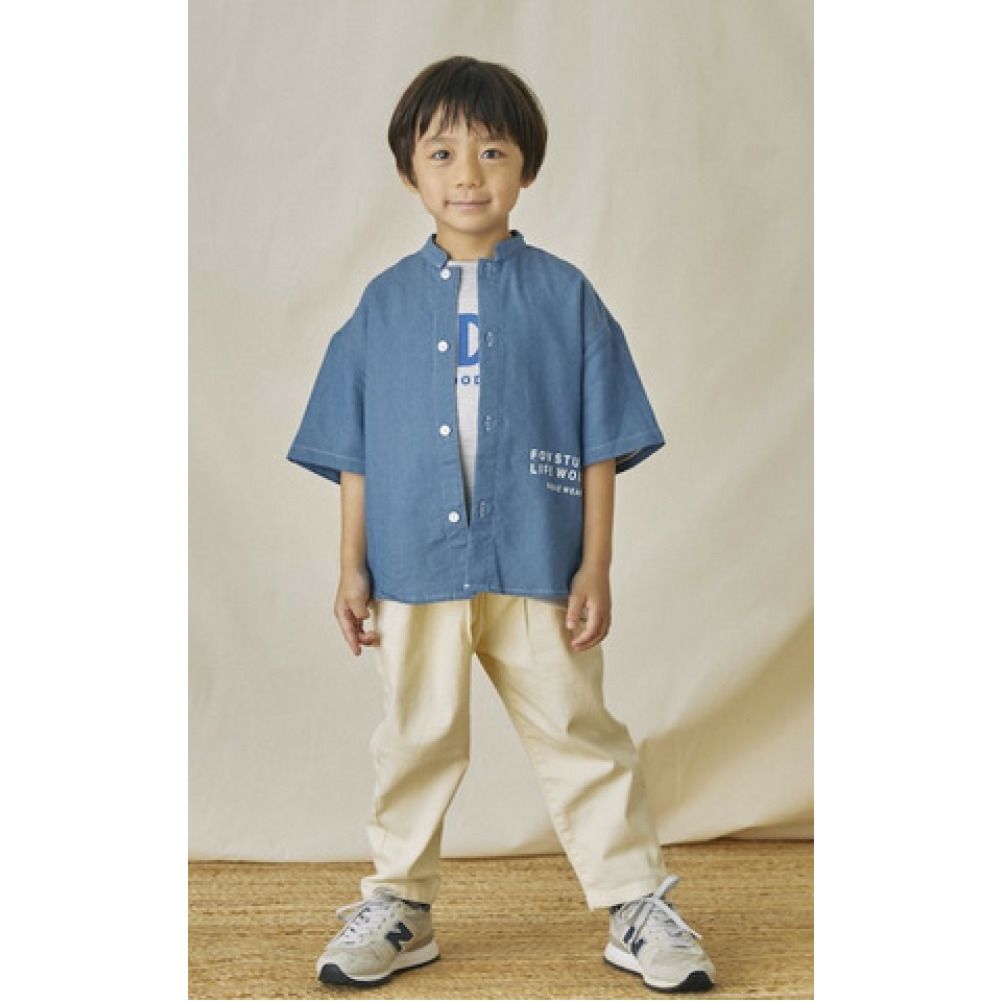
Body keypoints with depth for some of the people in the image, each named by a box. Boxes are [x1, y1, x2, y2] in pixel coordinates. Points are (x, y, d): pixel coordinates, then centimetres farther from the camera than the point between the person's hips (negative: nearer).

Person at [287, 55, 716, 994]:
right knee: (415, 740, 12)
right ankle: (397, 907, 26)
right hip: (415, 567, 2)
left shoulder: (565, 296, 2)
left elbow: (601, 446, 1)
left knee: (578, 735, 4)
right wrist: (353, 566, 4)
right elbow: (354, 451, 8)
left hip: (537, 565, -1)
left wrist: (596, 565, -4)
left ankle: (639, 907, 16)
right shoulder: (384, 304, 6)